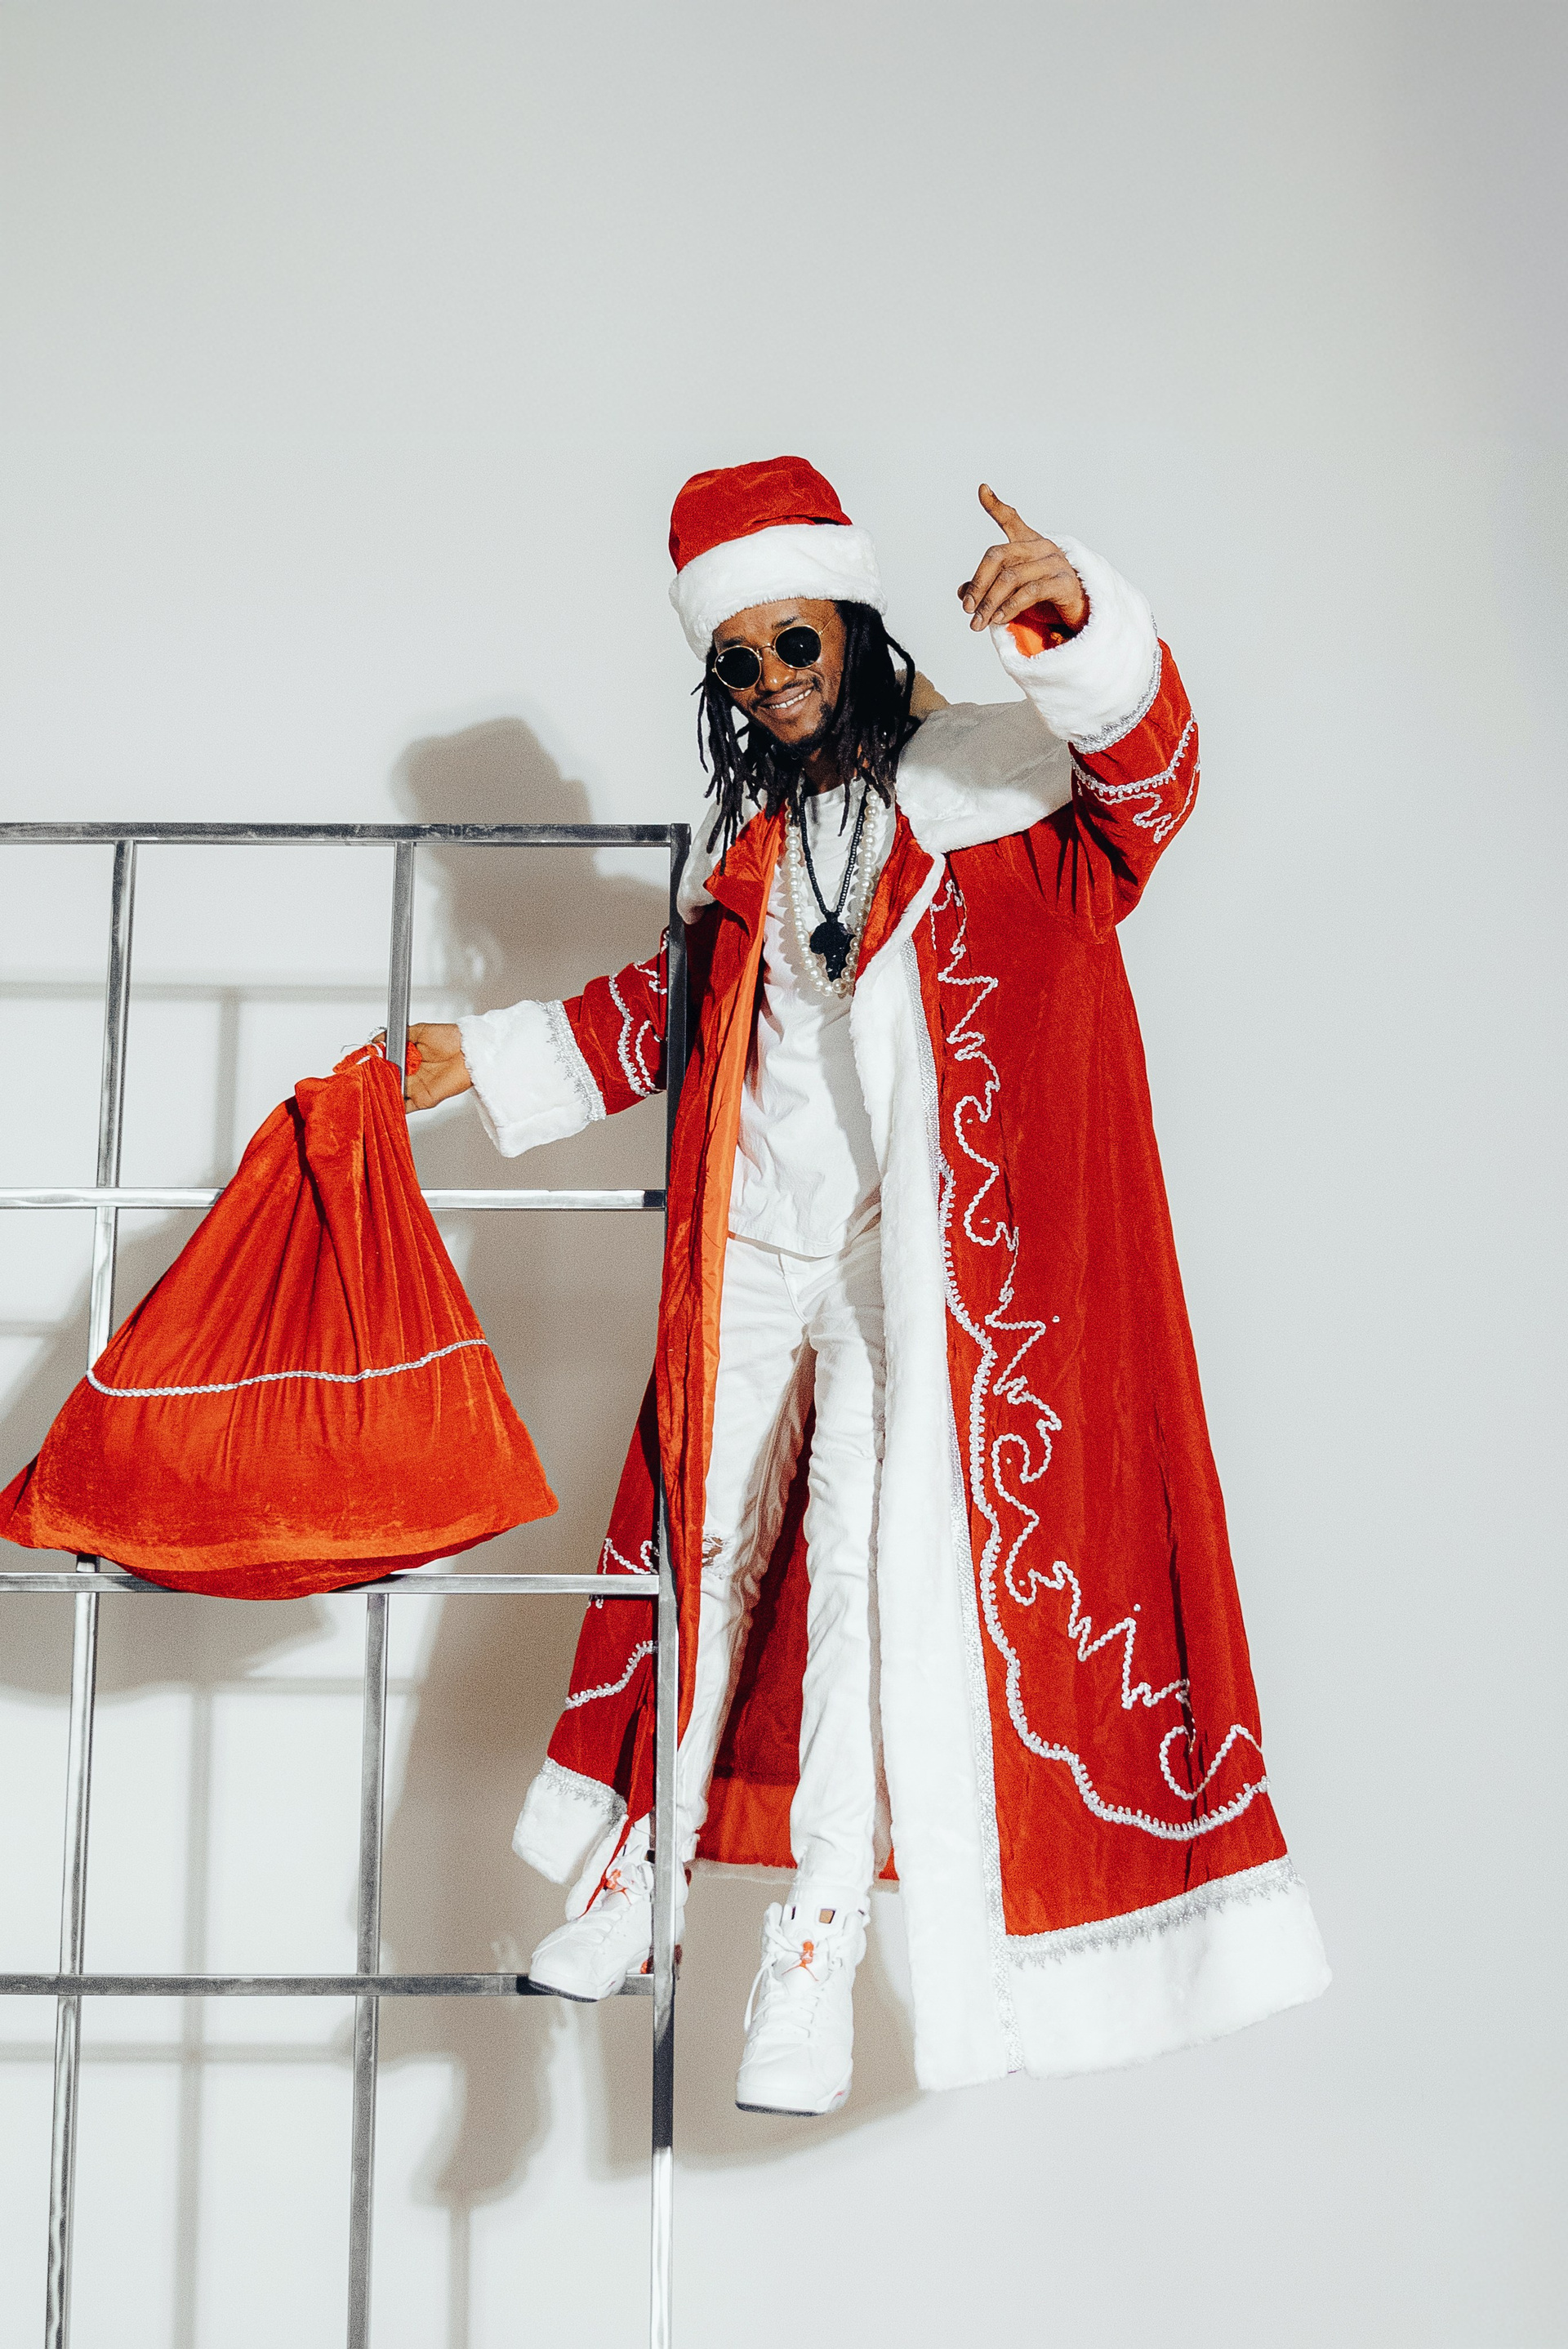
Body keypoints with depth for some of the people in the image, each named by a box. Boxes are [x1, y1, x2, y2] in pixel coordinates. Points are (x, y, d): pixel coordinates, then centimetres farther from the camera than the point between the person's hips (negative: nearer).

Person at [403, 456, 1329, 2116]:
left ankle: (816, 1958, -6)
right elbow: (666, 1012, 28)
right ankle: (631, 1879, 22)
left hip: (906, 1254, -6)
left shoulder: (979, 774, -3)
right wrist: (489, 1057, 30)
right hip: (753, 1254, 6)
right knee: (705, 1546, 10)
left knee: (868, 1561, -11)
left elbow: (1144, 780, -22)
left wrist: (1083, 628, -43)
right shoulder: (751, 844, 15)